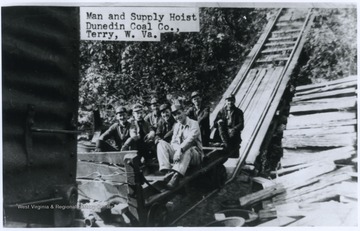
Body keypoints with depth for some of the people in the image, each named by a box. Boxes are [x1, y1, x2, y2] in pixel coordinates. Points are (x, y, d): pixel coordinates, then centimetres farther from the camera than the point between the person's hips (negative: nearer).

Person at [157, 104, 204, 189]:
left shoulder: (194, 124, -4)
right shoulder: (176, 126, 15)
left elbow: (190, 139, -21)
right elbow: (173, 142, 6)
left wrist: (180, 149, -37)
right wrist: (177, 149, -18)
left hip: (194, 154, -5)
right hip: (178, 153, 5)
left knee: (187, 149, -40)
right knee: (161, 143, -14)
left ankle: (176, 175, -54)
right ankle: (167, 170, -33)